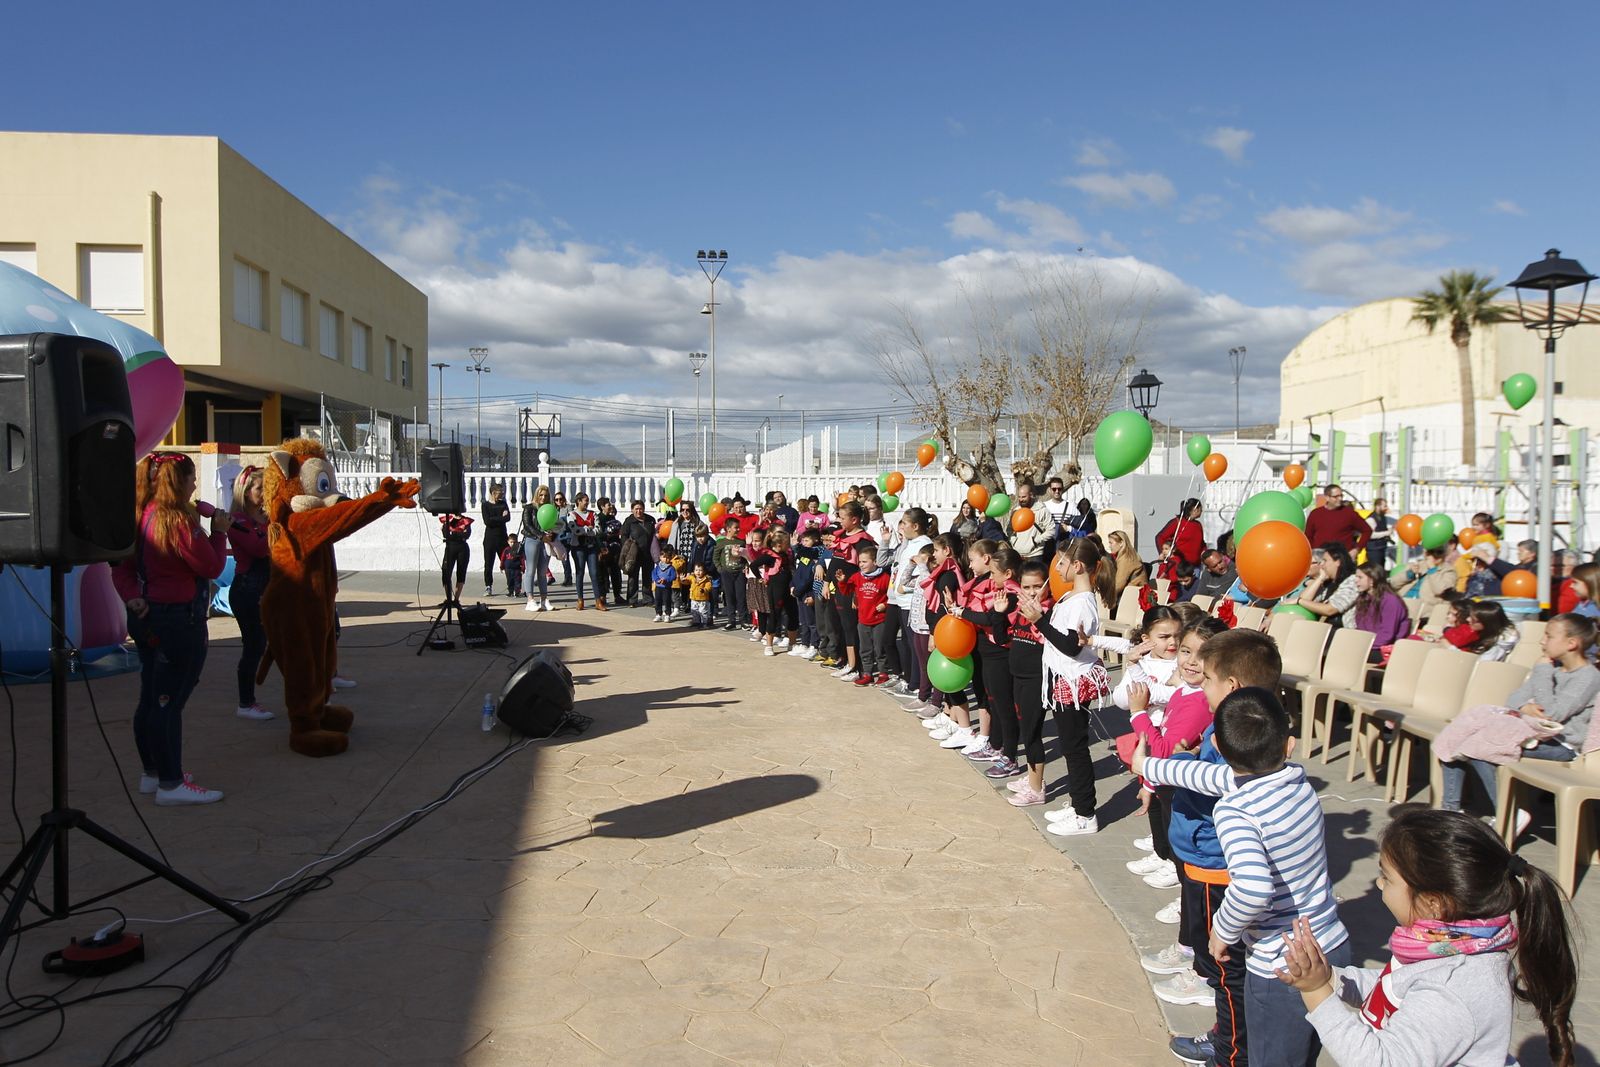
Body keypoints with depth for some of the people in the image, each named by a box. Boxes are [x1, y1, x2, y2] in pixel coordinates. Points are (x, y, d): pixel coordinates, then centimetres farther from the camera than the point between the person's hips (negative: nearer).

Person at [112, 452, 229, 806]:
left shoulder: (142, 517, 8)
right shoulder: (178, 520, -18)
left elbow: (122, 567, 9)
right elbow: (212, 567, -16)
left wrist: (132, 596, -5)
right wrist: (219, 531, -4)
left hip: (149, 618, 9)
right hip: (180, 621, -9)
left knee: (150, 700, 16)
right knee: (169, 703, -5)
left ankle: (152, 773, 29)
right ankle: (171, 784, 0)